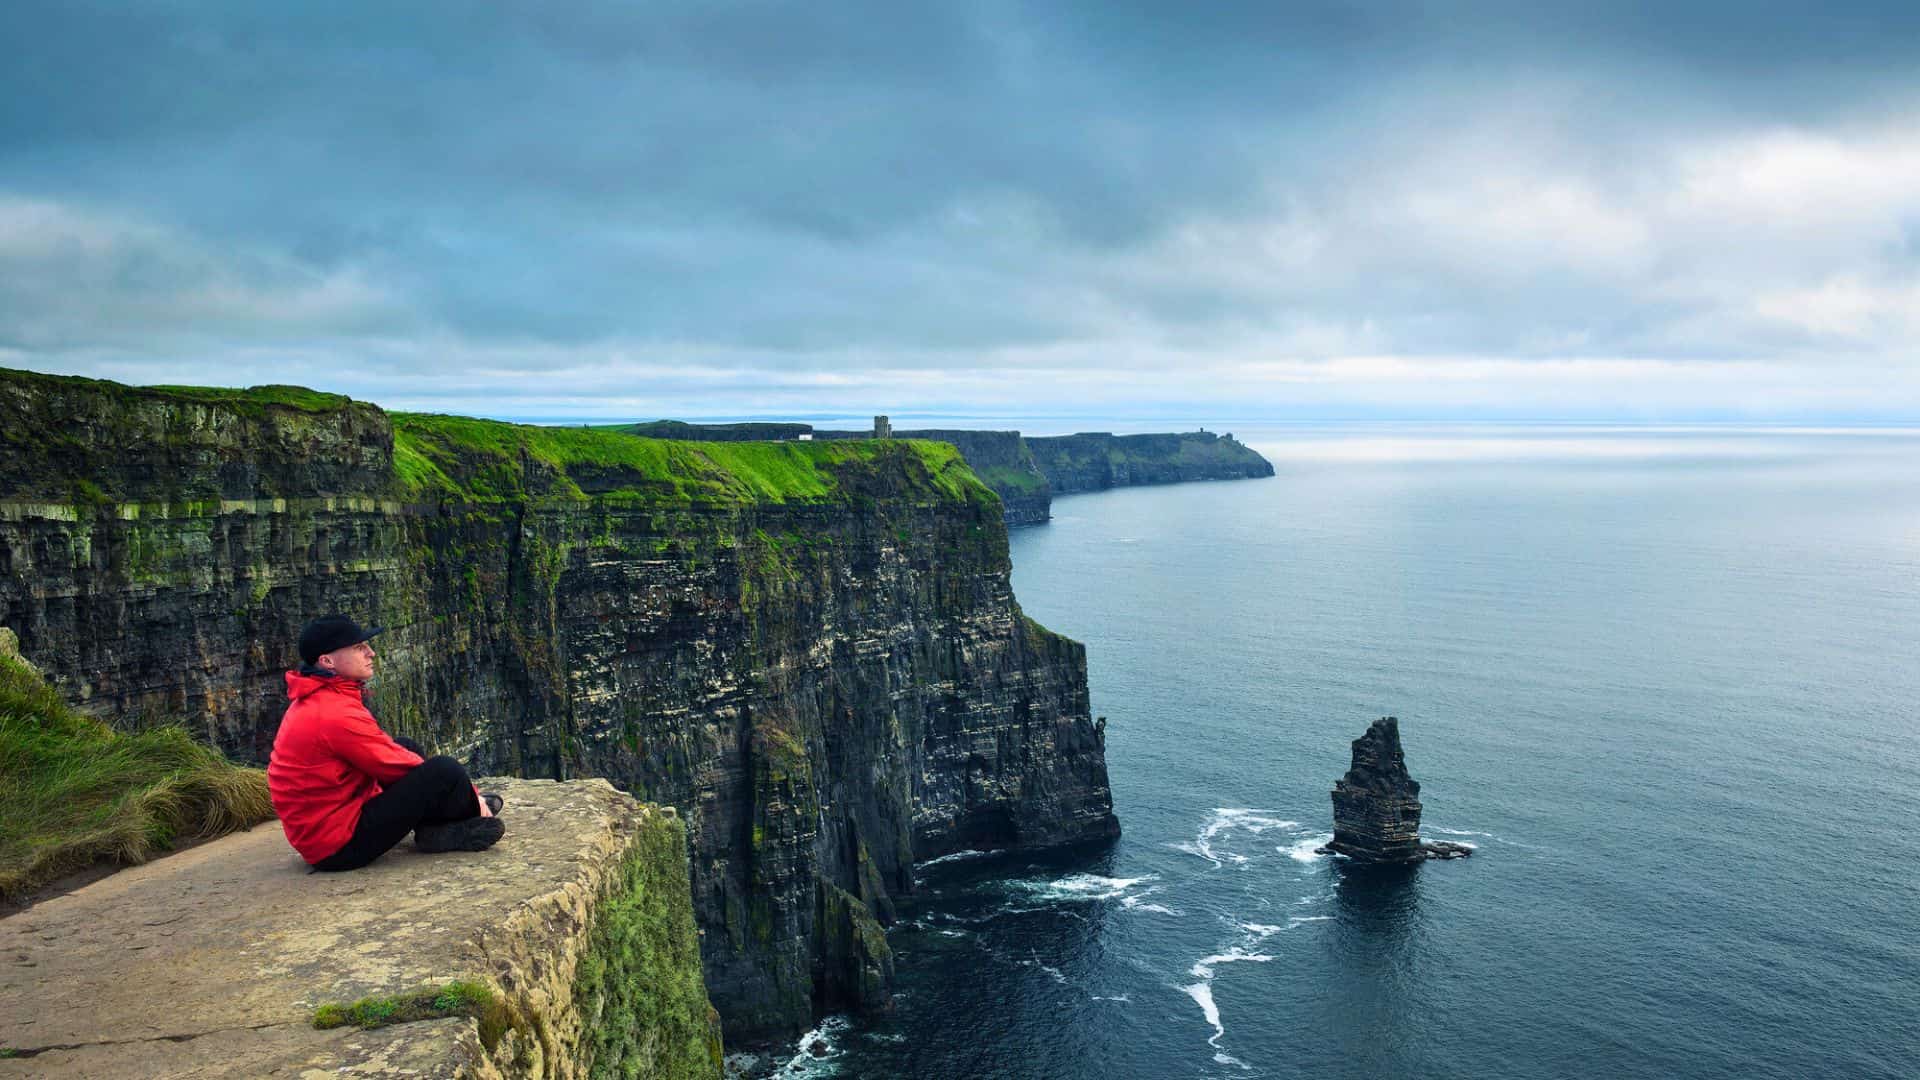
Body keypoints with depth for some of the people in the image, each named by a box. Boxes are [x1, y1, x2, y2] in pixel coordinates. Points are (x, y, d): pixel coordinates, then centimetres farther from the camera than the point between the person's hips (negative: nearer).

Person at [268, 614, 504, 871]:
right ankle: (474, 811, 12)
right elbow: (394, 765, -15)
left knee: (407, 748, 17)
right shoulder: (338, 714, -22)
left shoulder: (313, 701, 9)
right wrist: (473, 795, -4)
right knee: (445, 772, -17)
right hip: (339, 847, -10)